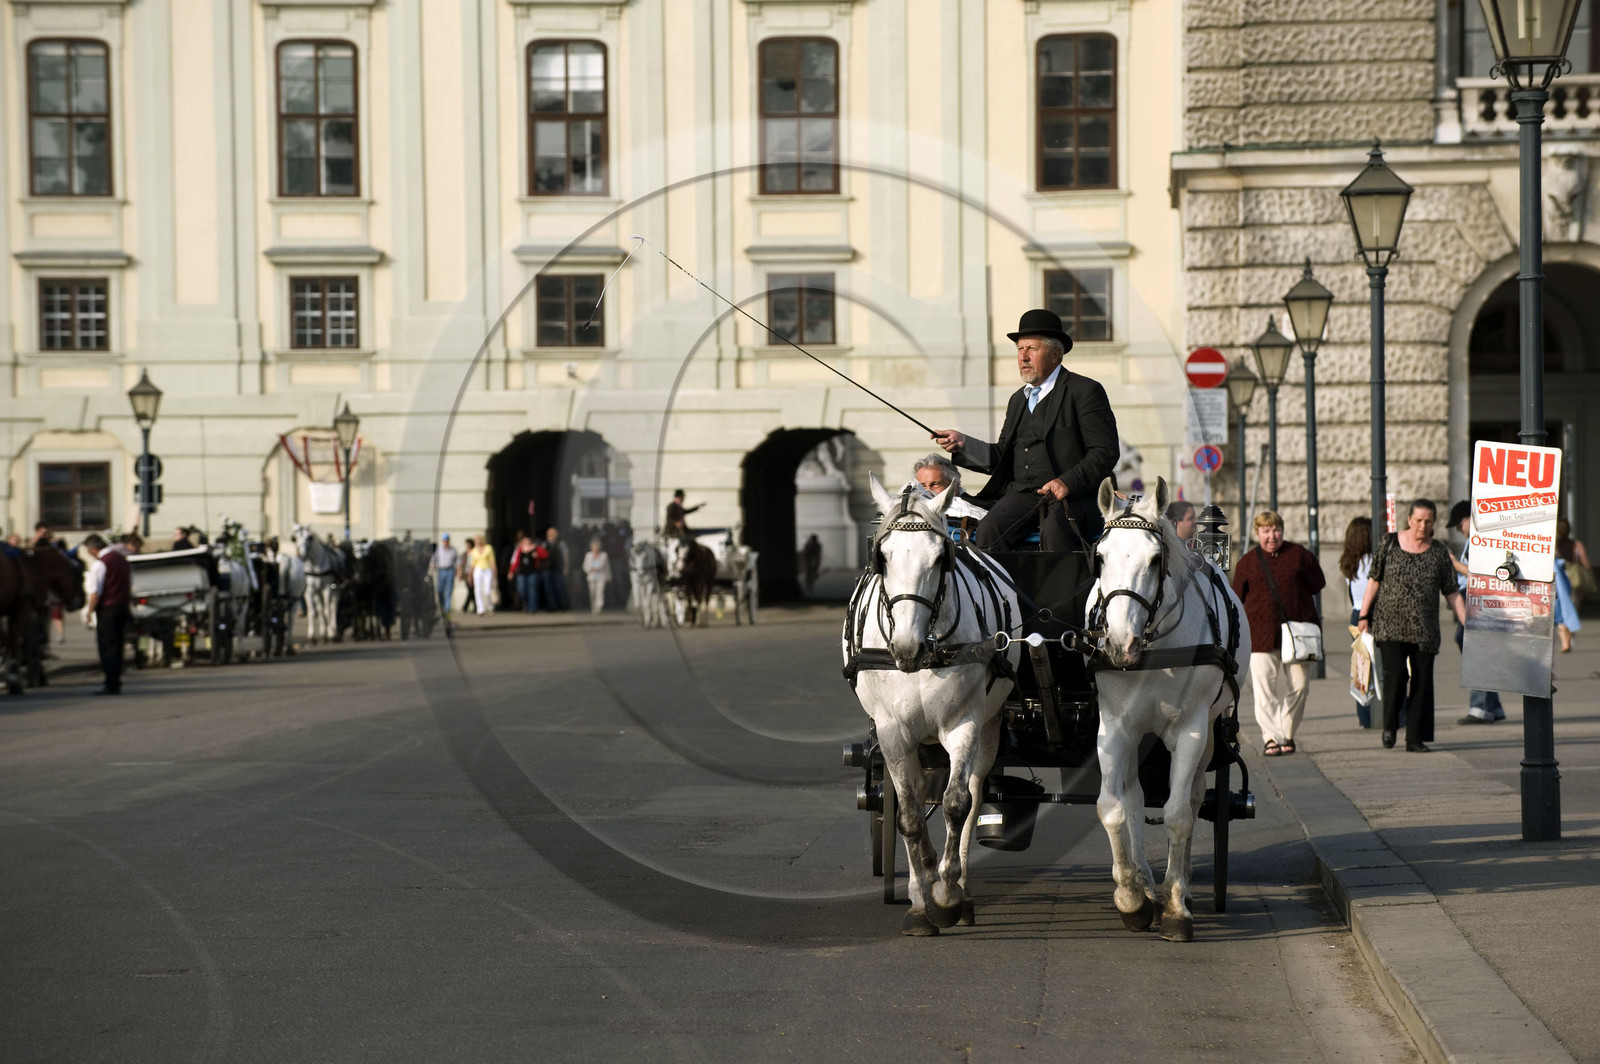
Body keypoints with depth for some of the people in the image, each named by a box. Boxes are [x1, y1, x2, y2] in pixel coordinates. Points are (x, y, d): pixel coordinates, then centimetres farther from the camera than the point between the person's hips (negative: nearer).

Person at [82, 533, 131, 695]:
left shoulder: (99, 564, -15)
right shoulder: (121, 558, 10)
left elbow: (95, 592, -18)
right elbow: (130, 584, 19)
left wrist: (89, 611, -9)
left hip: (107, 609, -8)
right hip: (123, 606, 8)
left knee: (107, 647, -3)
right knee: (117, 646, 12)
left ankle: (111, 685, -5)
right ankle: (116, 683, 14)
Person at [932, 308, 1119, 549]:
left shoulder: (1085, 391, 3)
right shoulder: (1018, 400, 24)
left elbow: (1106, 452, -5)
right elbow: (1002, 457, 20)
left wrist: (1067, 482, -19)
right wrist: (962, 444, 6)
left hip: (1072, 494, -5)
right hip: (1022, 493, 5)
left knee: (1053, 529, -37)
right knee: (989, 529, -24)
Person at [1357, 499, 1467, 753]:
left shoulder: (1439, 553, 7)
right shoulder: (1389, 544, 3)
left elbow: (1451, 593, 10)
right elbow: (1374, 580, 6)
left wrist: (1468, 624, 4)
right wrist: (1364, 615, 1)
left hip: (1425, 629, 2)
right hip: (1390, 624, -2)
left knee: (1422, 681, -1)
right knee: (1395, 672, -16)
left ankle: (1415, 738, 8)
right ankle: (1389, 725, 7)